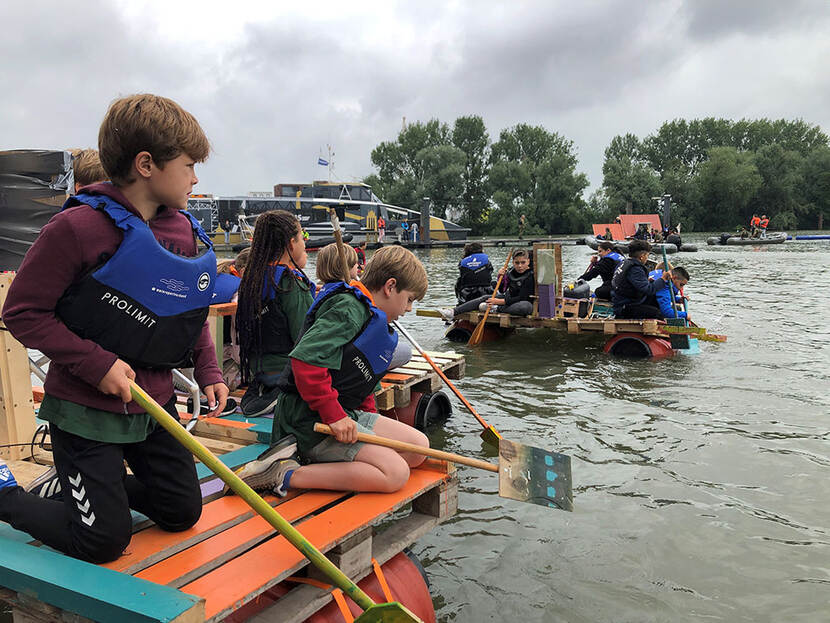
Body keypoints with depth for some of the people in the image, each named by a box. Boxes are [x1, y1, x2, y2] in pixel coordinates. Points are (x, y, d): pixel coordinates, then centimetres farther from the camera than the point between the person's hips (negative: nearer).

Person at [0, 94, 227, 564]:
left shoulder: (187, 233, 1)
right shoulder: (78, 227, -20)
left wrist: (208, 370, 1)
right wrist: (97, 364, -21)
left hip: (155, 402, 7)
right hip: (85, 407, -7)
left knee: (182, 511, 17)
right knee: (103, 540, 1)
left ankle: (73, 488, 36)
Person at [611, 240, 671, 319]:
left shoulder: (623, 264, 10)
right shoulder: (635, 269, -21)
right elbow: (649, 290, -28)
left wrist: (647, 281, 11)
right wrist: (663, 279, -19)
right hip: (624, 309, -11)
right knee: (656, 312, -19)